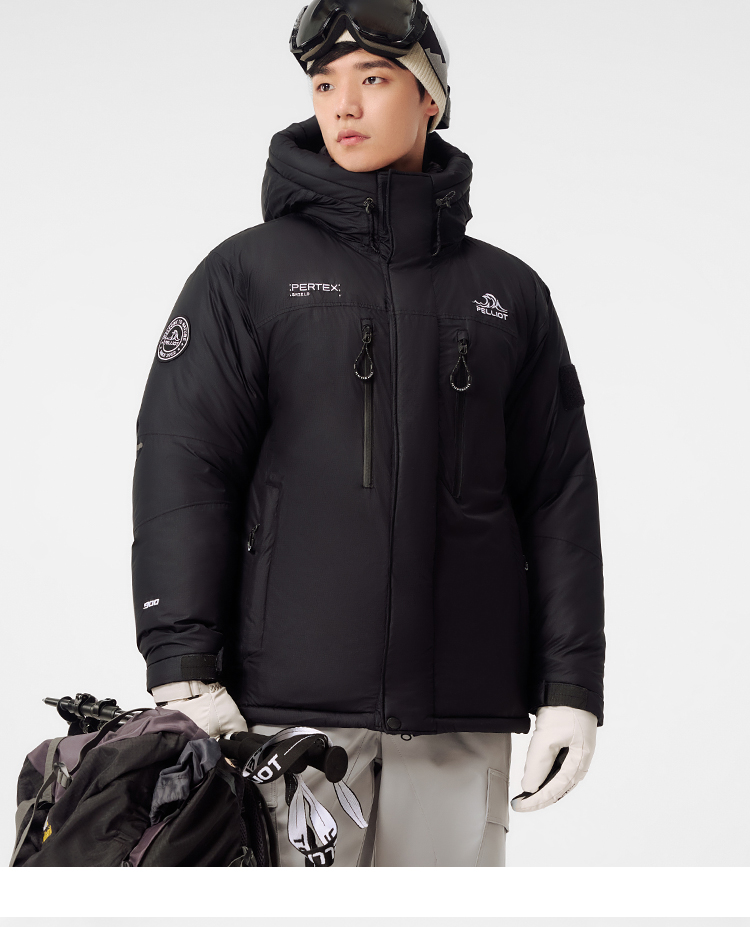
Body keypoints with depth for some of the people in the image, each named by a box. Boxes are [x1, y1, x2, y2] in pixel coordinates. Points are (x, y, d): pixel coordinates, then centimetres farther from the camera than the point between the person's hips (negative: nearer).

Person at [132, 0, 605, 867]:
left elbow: (560, 496, 12)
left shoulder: (509, 294, 14)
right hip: (291, 701, -2)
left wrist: (572, 686, 4)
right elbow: (180, 466, -1)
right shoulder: (248, 274, 7)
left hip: (460, 715, 2)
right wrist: (183, 669, -11)